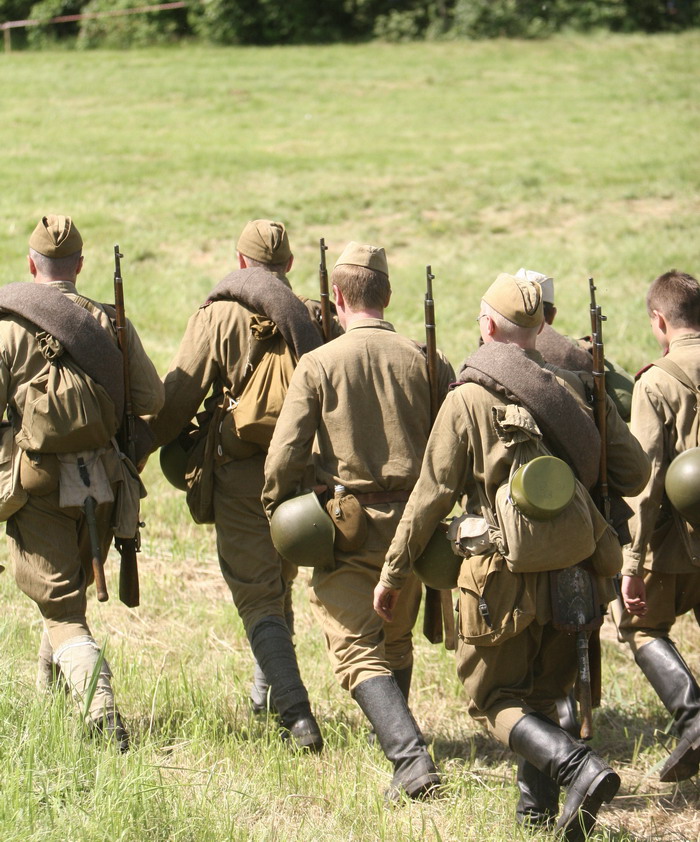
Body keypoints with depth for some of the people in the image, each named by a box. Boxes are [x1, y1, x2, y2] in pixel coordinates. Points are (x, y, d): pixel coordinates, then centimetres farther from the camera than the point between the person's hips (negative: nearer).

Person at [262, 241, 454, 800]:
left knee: (358, 651, -5)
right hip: (411, 523, 4)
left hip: (348, 528, -4)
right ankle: (397, 753, 28)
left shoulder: (319, 365, -7)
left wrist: (278, 513, 7)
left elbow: (284, 454, -9)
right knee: (396, 647, 21)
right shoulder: (425, 362, 0)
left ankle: (411, 755, -22)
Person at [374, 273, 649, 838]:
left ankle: (578, 768, -18)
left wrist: (394, 573, 2)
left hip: (503, 573, -4)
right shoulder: (577, 390, 4)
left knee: (494, 701, 4)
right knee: (541, 695, 20)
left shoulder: (468, 399, -7)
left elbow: (433, 494, -6)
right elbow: (635, 472, 7)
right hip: (570, 573, 4)